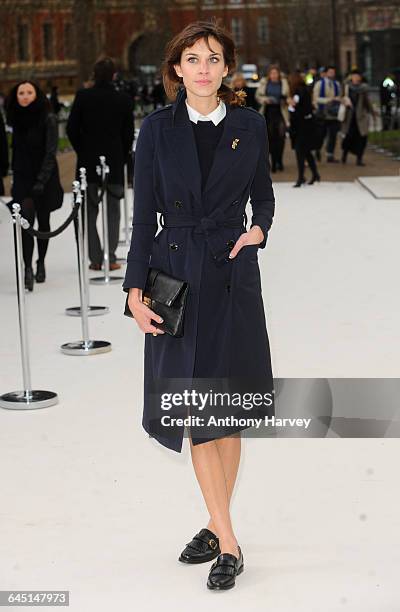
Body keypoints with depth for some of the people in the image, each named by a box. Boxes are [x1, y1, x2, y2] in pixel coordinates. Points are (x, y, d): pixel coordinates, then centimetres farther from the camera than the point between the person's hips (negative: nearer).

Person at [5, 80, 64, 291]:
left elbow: (51, 153, -14)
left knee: (43, 222, 11)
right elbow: (16, 151, 11)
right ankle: (28, 269, -17)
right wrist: (15, 179, 11)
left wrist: (41, 181, -21)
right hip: (23, 179, 2)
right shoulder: (17, 118, 4)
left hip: (45, 179, -2)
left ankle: (41, 263, 28)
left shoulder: (48, 118, -11)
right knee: (26, 222, -12)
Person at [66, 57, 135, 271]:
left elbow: (72, 129, -3)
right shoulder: (124, 100, -4)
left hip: (88, 162, 0)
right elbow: (128, 133, 1)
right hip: (115, 162, 0)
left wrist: (82, 151, 11)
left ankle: (96, 259, 7)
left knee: (90, 212, 8)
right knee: (112, 211, 7)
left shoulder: (83, 97, -5)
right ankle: (111, 258, 2)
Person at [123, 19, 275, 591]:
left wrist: (259, 228, -7)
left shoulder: (250, 125, 3)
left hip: (233, 275, 1)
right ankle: (226, 539, 6)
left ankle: (217, 525, 20)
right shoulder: (158, 128, 0)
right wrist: (136, 289, -5)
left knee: (228, 409, 6)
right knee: (198, 411, -1)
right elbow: (144, 214, 0)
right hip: (177, 272, 0)